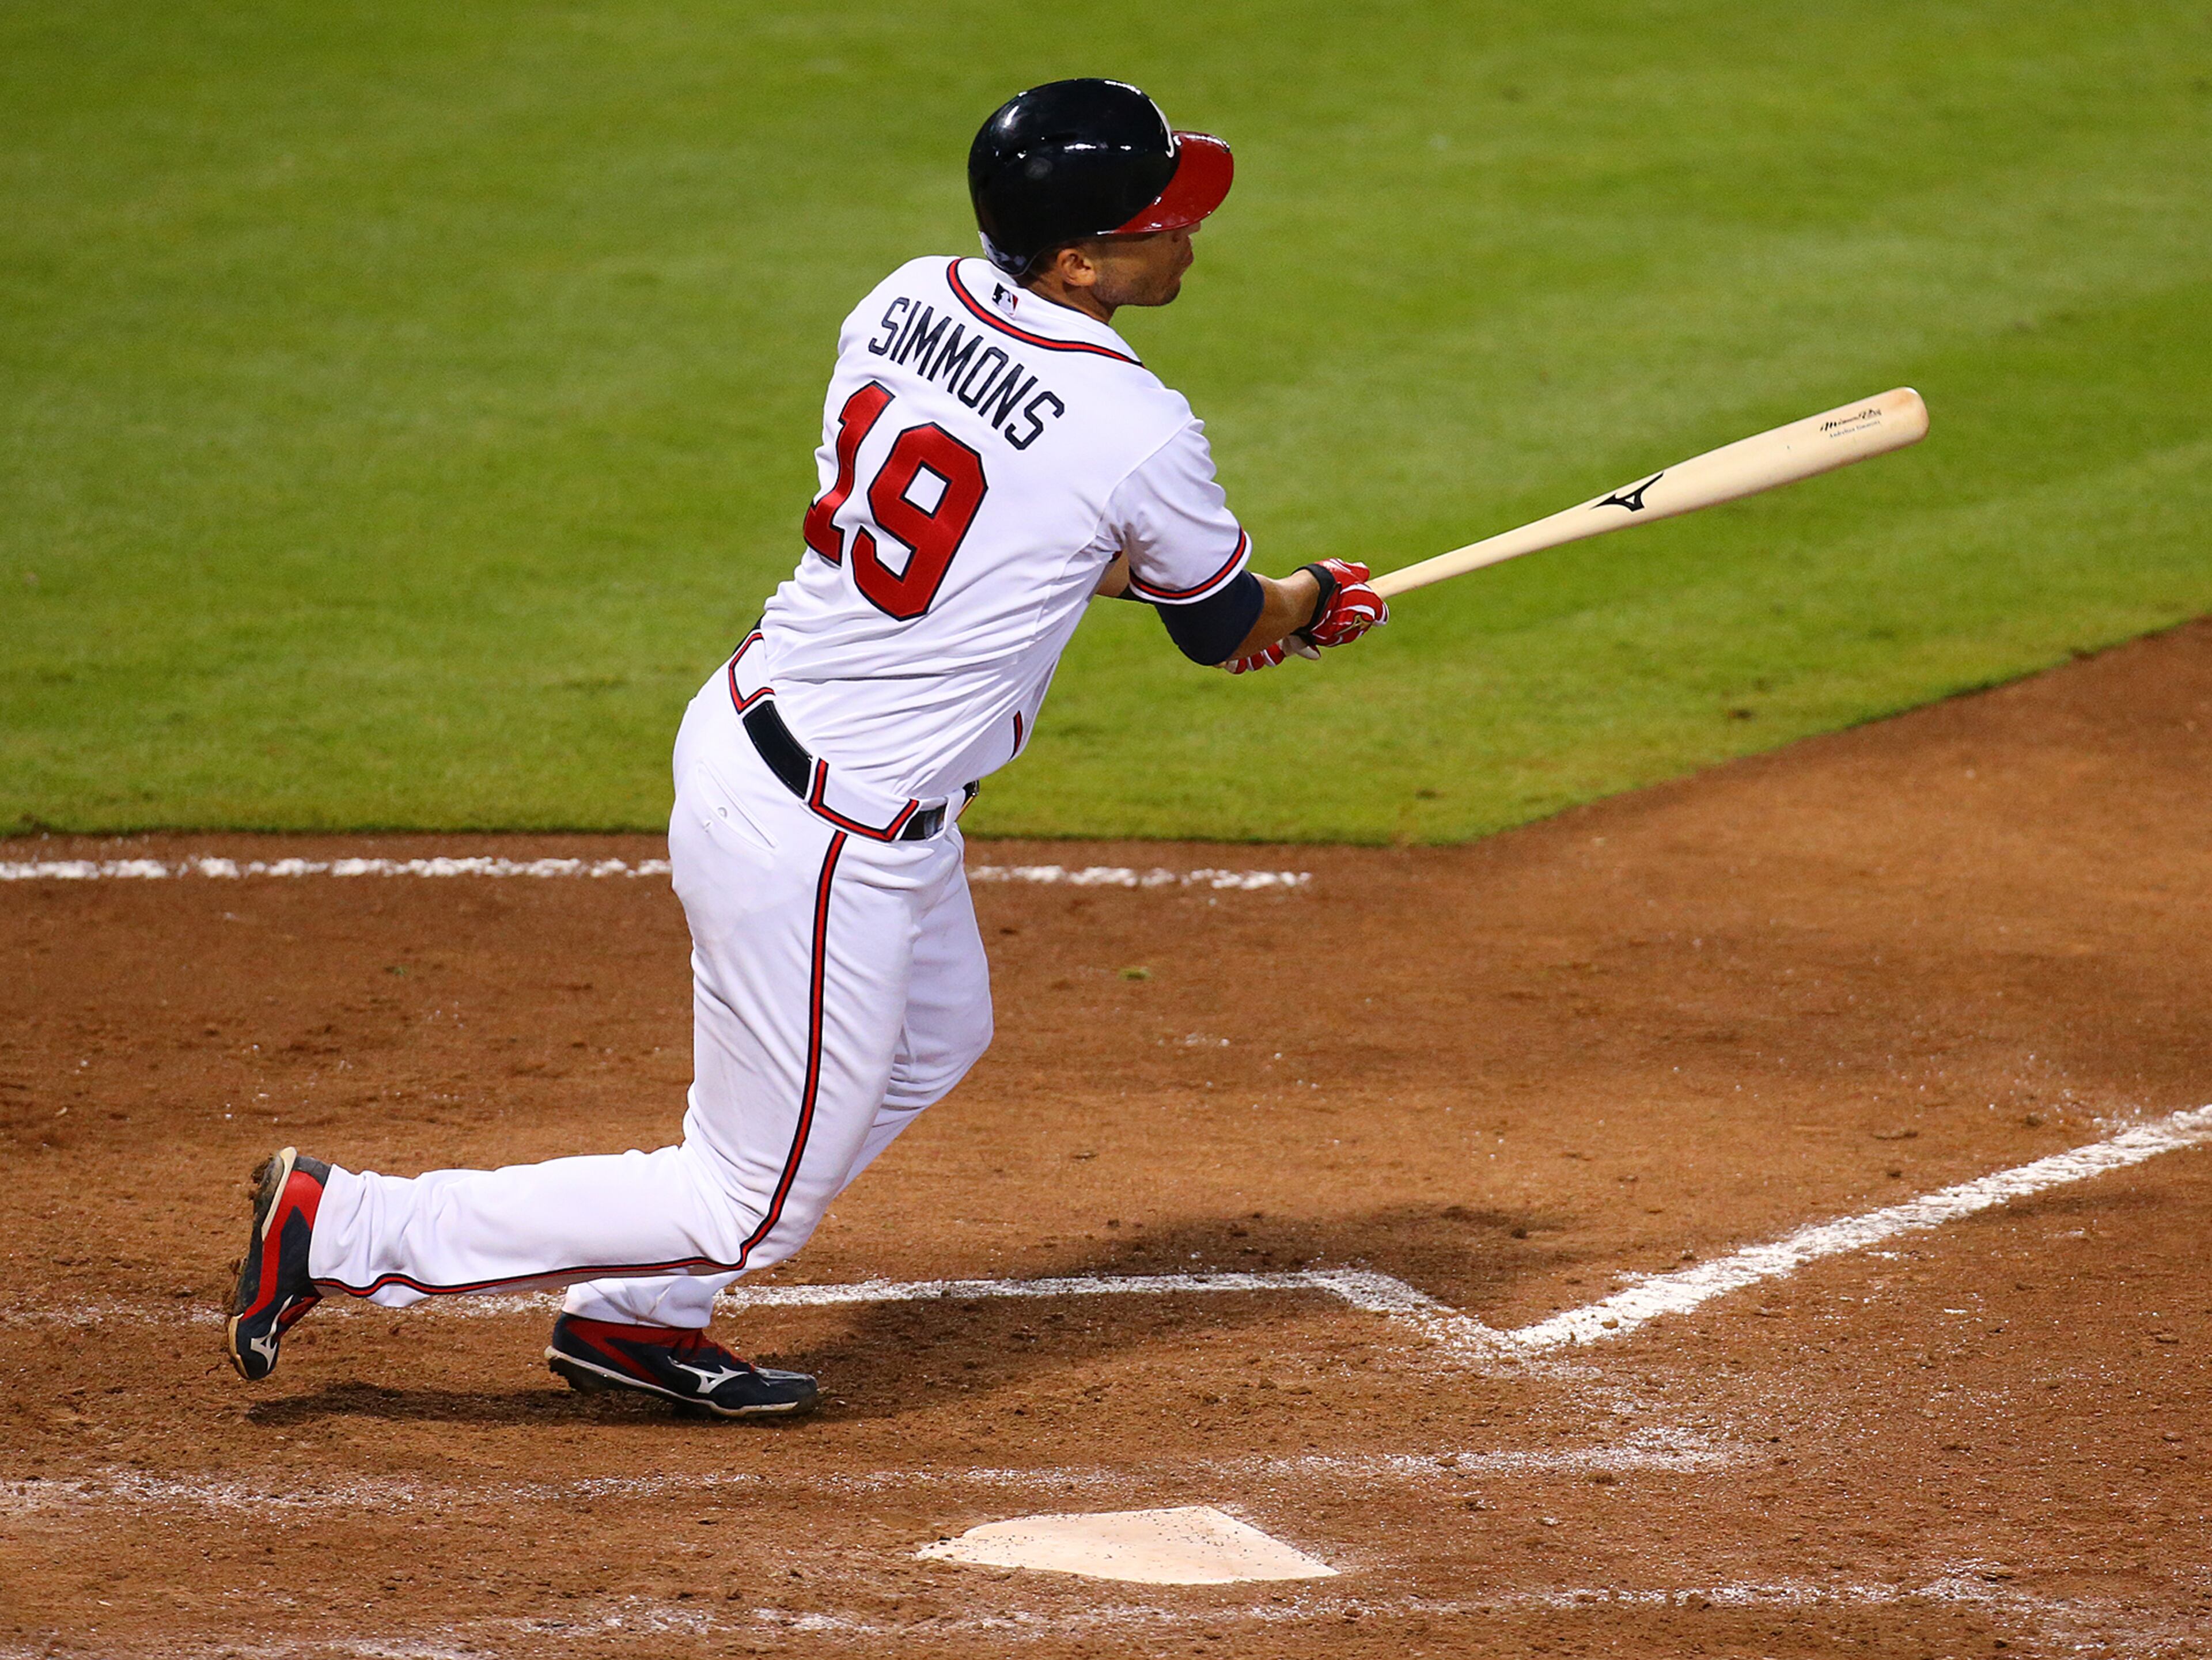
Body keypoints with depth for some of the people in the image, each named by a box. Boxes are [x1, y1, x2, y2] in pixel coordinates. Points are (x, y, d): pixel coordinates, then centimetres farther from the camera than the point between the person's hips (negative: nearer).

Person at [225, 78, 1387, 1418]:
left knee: (936, 1036, 32)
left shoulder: (912, 300, 0)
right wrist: (1312, 603, 21)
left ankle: (638, 1315, 38)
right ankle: (346, 1230, 4)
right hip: (829, 841, -9)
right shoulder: (1140, 432, -20)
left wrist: (1136, 571, 17)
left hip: (751, 716, 9)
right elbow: (1230, 629, -1)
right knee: (757, 1204, 6)